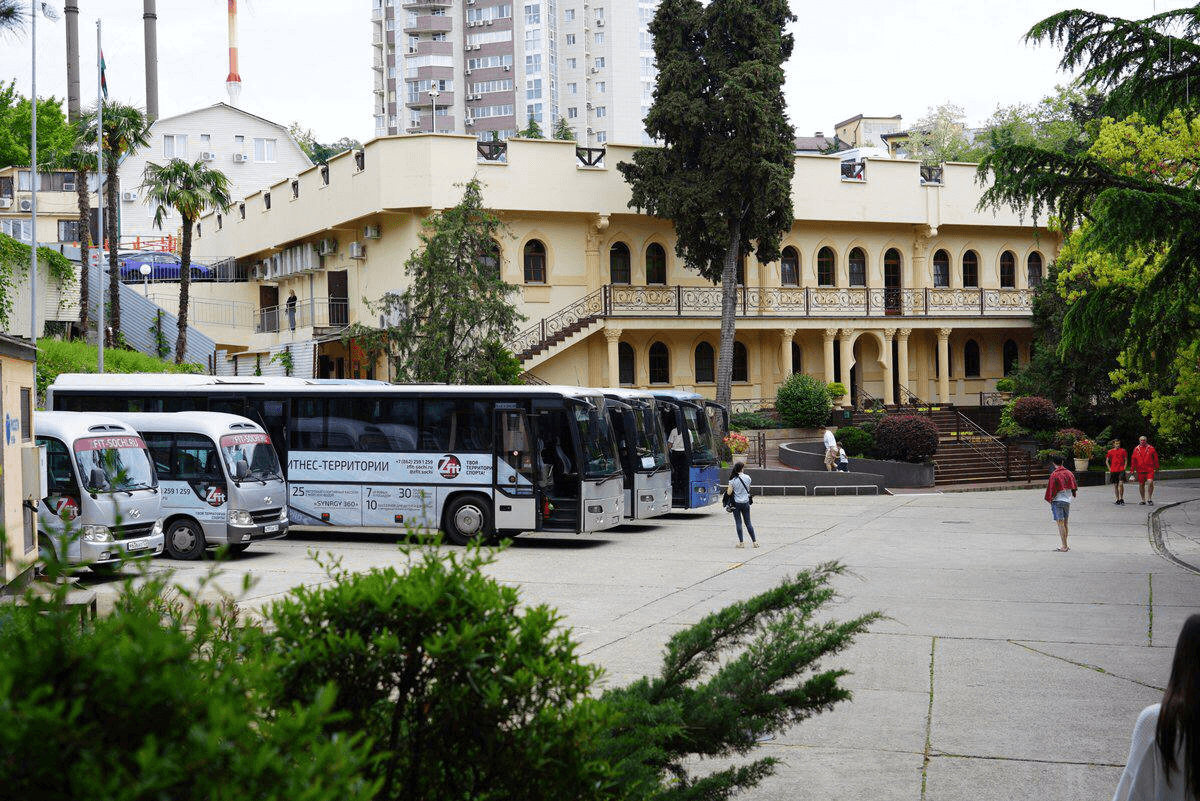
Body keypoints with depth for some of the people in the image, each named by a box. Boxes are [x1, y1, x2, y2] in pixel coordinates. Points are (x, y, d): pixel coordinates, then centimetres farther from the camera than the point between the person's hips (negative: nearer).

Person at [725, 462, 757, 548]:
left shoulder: (733, 480, -11)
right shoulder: (747, 478, -3)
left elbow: (729, 493, -12)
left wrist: (728, 488, 7)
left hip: (736, 503, -3)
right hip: (746, 502, 3)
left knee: (738, 523, 3)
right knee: (748, 522, 11)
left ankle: (741, 543, 3)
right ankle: (754, 541, 13)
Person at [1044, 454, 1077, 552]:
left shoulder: (1054, 475, -14)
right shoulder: (1069, 473, 5)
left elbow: (1051, 489, -12)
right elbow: (1073, 487, 12)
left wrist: (1049, 500, 0)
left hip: (1057, 501, -6)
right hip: (1067, 500, 6)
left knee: (1060, 523, -6)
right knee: (1065, 523, 14)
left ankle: (1064, 546, -10)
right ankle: (1065, 545, 19)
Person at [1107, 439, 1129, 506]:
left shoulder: (1123, 450, 5)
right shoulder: (1110, 451, 5)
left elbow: (1126, 460, 14)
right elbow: (1107, 461, 13)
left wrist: (1124, 467, 2)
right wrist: (1109, 469, 3)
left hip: (1121, 470, -1)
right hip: (1113, 471, 1)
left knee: (1121, 484, -13)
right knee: (1115, 485, 5)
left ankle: (1121, 499, -5)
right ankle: (1117, 499, 14)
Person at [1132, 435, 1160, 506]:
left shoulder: (1151, 448, 4)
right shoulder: (1136, 449, 9)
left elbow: (1155, 457, 9)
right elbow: (1133, 460, 14)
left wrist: (1156, 467, 8)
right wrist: (1133, 469, 12)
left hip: (1149, 469, -3)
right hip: (1140, 470, 3)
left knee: (1150, 482, -19)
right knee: (1141, 485, 7)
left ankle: (1149, 498, -7)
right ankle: (1143, 500, 19)